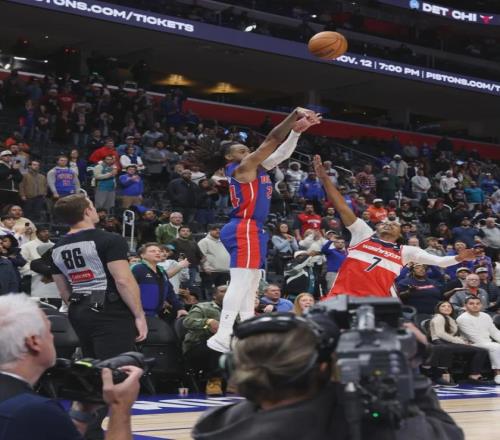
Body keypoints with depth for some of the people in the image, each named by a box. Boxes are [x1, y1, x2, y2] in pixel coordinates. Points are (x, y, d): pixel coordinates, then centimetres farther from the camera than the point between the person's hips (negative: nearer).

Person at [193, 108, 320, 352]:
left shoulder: (256, 168, 19)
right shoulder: (241, 168, -5)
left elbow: (281, 152, 21)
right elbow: (270, 141, -10)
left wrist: (297, 130, 9)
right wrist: (294, 115, -9)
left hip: (252, 230, 11)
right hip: (244, 229, -11)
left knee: (249, 286, 8)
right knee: (240, 283, -16)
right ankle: (222, 336, -22)